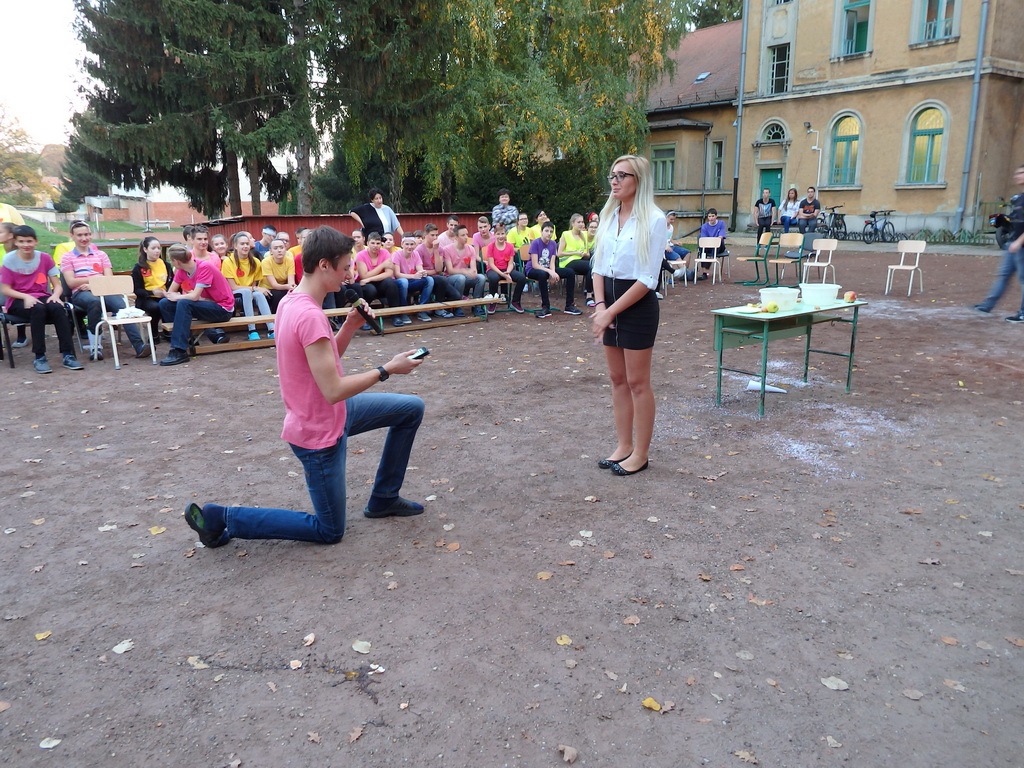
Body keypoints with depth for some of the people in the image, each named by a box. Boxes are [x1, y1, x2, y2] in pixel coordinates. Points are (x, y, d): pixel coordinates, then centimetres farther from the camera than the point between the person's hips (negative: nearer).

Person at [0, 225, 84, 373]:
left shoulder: (45, 258, 4)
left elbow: (57, 285, 4)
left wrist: (55, 295, -19)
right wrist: (26, 297, -21)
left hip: (42, 297, 2)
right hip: (18, 301, -2)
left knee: (58, 308, -32)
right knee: (38, 309, -36)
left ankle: (67, 355, -30)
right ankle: (39, 357, -31)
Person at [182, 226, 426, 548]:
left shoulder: (293, 301, 1)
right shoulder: (310, 315, -30)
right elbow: (333, 390, -30)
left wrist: (351, 324, -4)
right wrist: (387, 369, -21)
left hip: (329, 414, 9)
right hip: (319, 432, -9)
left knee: (412, 409, 14)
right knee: (329, 531, 7)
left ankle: (384, 498, 24)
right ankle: (220, 517, 9)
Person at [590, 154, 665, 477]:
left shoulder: (653, 220, -12)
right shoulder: (608, 216, 7)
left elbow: (647, 280, -16)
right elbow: (598, 267, 9)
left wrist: (611, 312, -18)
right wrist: (600, 306, -8)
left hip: (637, 306, -6)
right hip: (610, 304, 7)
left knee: (637, 382, 2)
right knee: (617, 379, 12)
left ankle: (640, 453, 15)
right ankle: (623, 446, 25)